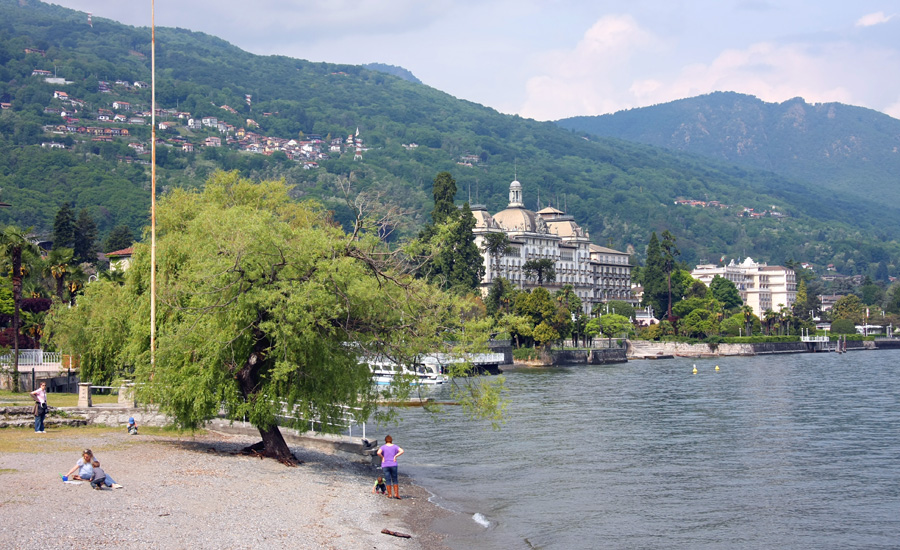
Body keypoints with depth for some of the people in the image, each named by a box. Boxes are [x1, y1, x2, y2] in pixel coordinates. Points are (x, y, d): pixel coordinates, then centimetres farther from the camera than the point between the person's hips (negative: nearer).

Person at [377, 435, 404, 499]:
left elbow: (378, 453, -20)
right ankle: (396, 494, 0)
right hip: (393, 465, 1)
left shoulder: (383, 447, -1)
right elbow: (402, 451, -10)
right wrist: (395, 456, -4)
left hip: (385, 465, -1)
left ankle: (389, 494, 4)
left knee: (388, 480, 3)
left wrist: (382, 457, -4)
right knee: (395, 479, 7)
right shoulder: (394, 446, 4)